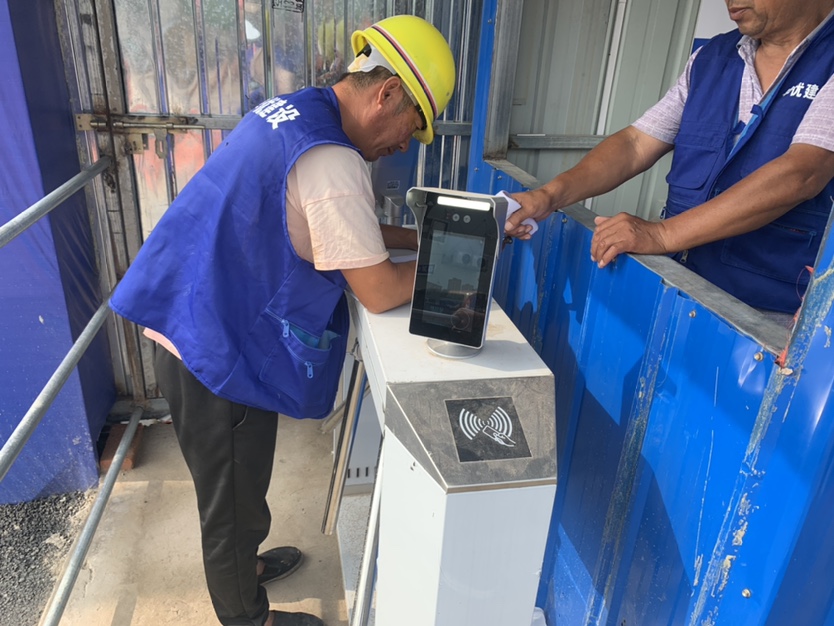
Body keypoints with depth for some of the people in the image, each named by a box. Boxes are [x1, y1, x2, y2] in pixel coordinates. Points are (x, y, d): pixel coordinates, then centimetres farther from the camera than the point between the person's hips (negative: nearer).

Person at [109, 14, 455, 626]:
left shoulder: (297, 110, 6)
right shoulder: (330, 160, -26)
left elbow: (344, 229, 16)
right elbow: (379, 292, -23)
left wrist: (419, 238, 7)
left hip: (201, 337, 9)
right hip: (220, 359, -9)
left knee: (236, 489, 29)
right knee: (234, 500, 15)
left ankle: (242, 564, 54)